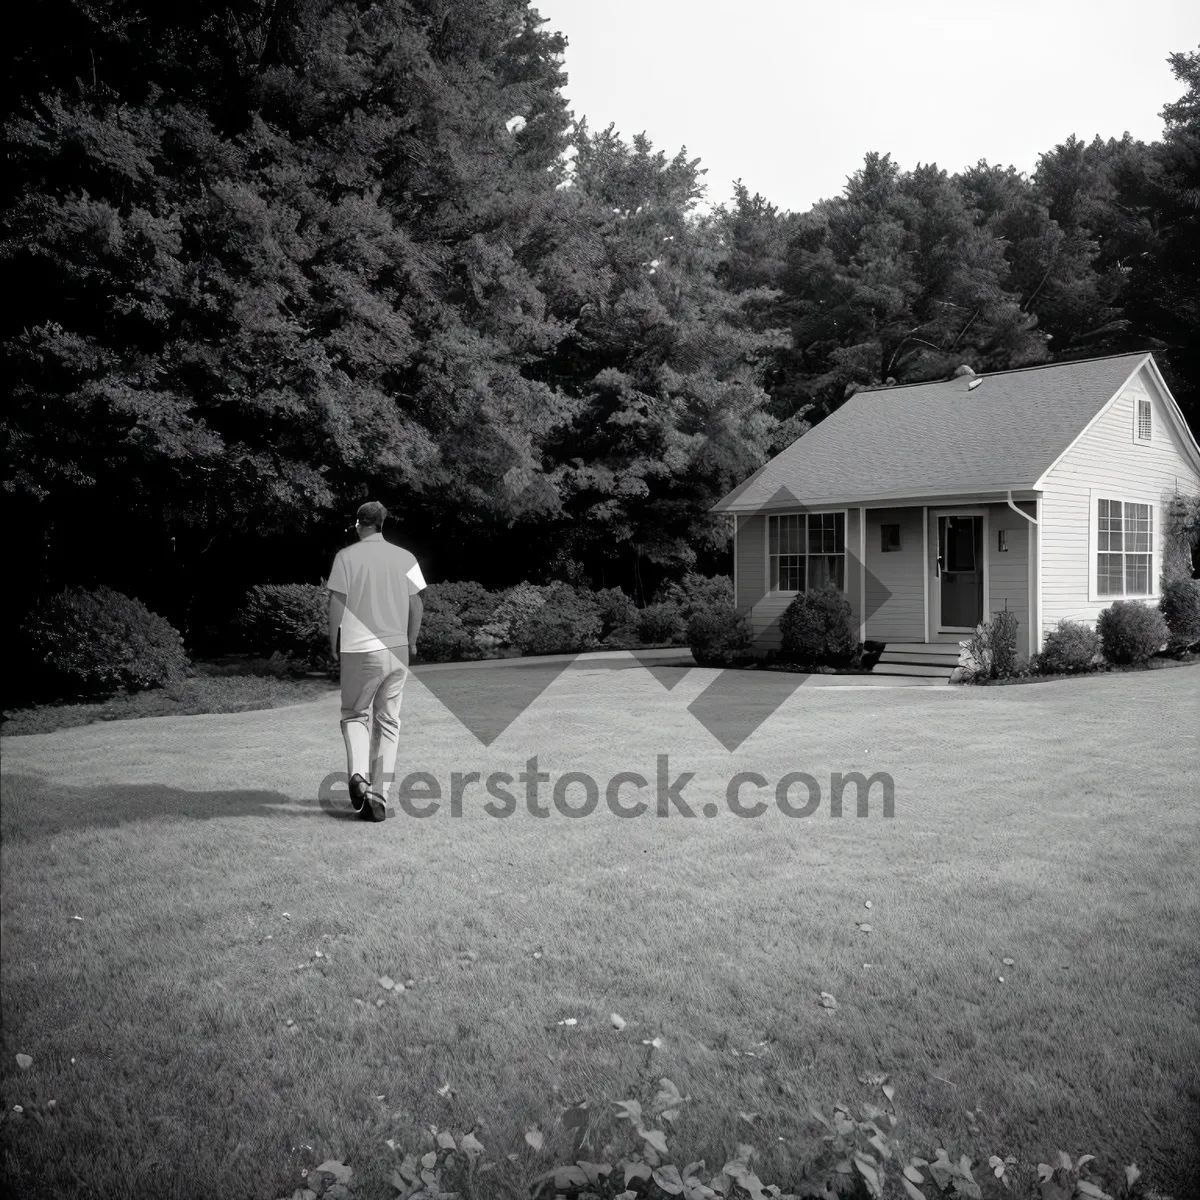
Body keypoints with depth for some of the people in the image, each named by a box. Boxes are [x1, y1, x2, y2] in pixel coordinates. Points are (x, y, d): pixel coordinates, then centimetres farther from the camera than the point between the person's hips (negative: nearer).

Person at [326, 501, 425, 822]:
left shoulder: (346, 557, -4)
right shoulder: (405, 558, 4)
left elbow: (337, 604, -5)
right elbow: (416, 605, 5)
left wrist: (334, 643, 6)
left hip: (358, 650, -2)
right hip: (396, 650, 2)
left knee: (354, 714, 13)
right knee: (388, 722, 9)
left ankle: (358, 775, -10)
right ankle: (379, 795, 8)